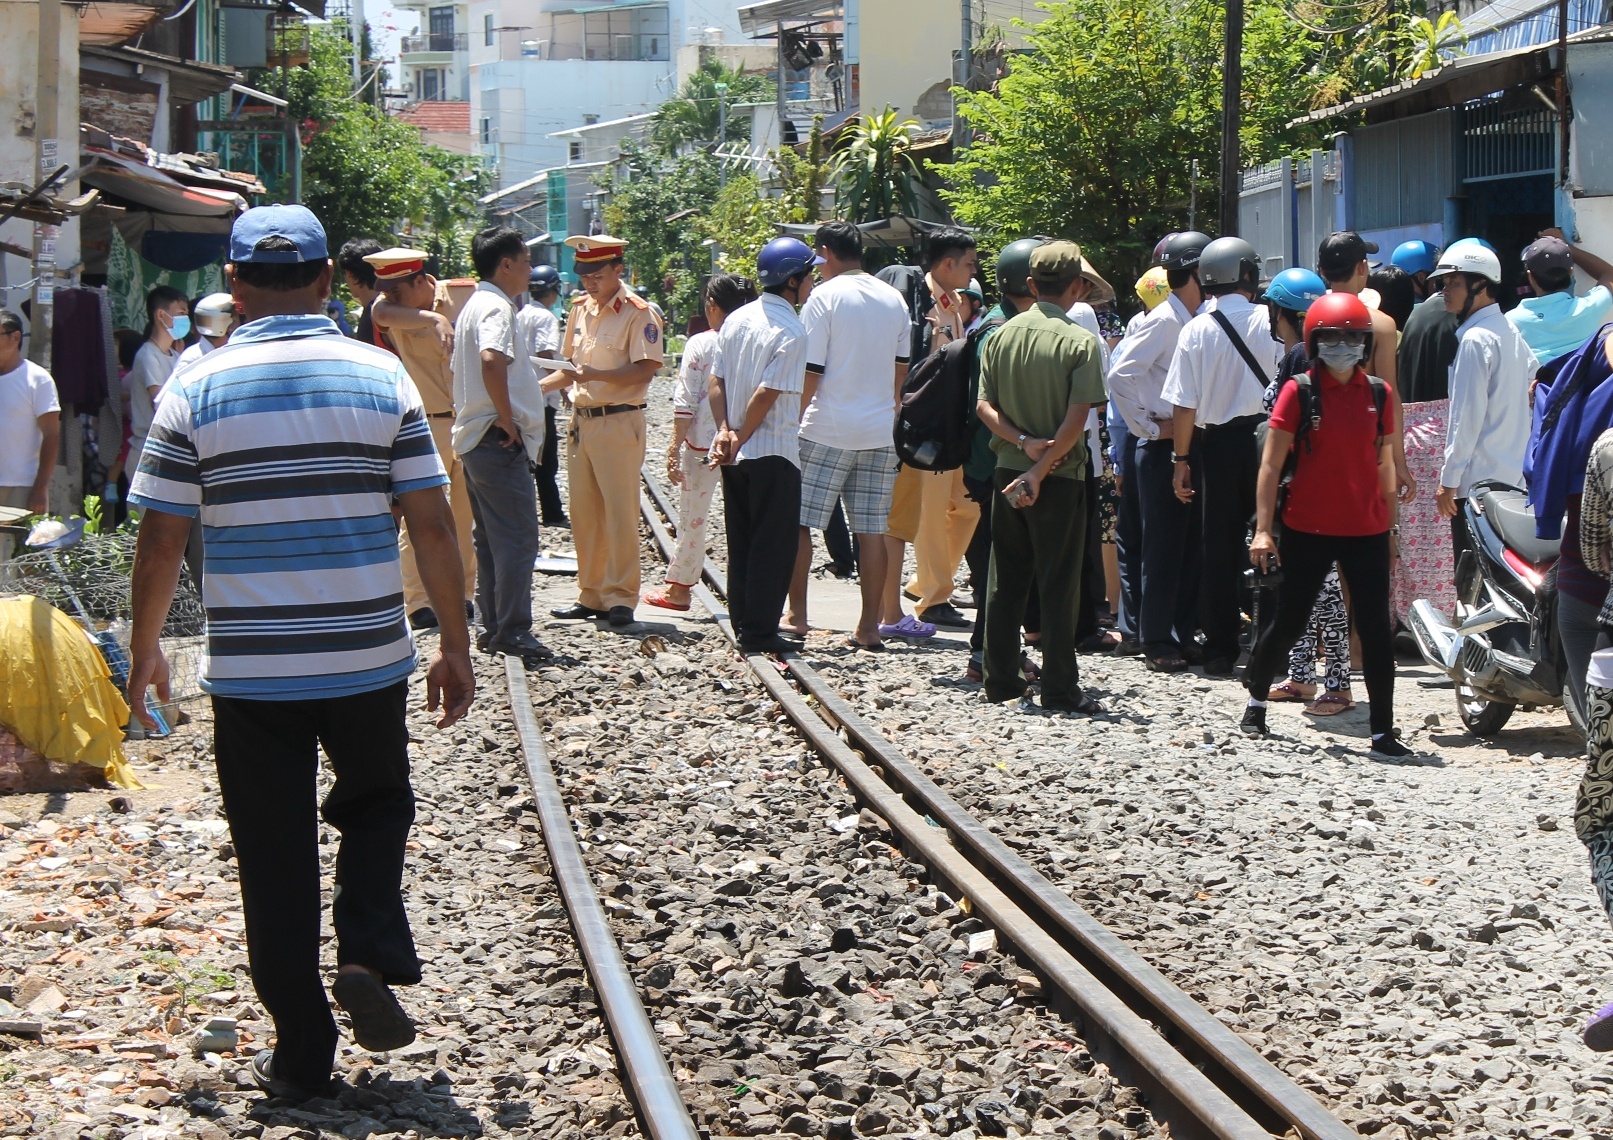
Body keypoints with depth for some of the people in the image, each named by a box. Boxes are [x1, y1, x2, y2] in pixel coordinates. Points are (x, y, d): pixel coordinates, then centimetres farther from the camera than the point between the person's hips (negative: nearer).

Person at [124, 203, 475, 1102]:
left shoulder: (198, 390, -5)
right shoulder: (381, 377, -3)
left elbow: (160, 542, -3)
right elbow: (433, 526, -3)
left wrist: (145, 650, 10)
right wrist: (456, 644, 7)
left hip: (251, 668, -1)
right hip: (368, 659, 1)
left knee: (276, 858, 9)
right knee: (376, 805, 24)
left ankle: (303, 1054, 12)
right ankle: (372, 954, 1)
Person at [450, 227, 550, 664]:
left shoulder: (473, 305, 17)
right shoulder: (496, 307, -14)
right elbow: (491, 361, -34)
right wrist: (507, 420, -24)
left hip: (474, 438, 10)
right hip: (500, 442, -10)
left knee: (491, 539, 14)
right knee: (518, 537, -8)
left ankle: (492, 627, 18)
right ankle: (514, 631, -8)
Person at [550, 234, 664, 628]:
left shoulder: (637, 313, -10)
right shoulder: (581, 310, 14)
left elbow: (645, 370, -18)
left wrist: (595, 375, -27)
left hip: (619, 422, -8)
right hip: (581, 421, 8)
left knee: (620, 513, -6)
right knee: (584, 514, 10)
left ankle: (621, 598, -2)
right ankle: (591, 595, 17)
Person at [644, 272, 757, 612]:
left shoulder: (700, 345, -7)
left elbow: (686, 401, -8)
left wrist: (675, 447, -5)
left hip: (702, 442, -3)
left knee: (692, 515, 8)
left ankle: (678, 587, 17)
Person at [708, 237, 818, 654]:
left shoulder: (737, 319, 8)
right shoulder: (791, 331, -15)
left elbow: (716, 381, 6)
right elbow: (767, 396, -18)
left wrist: (724, 430, 0)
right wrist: (740, 439, -9)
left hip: (735, 454, 7)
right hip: (773, 452, -7)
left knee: (741, 540, 14)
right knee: (774, 542, 0)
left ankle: (742, 623, 19)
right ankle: (760, 631, 0)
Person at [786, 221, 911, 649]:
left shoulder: (825, 296, -8)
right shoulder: (894, 299, 9)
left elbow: (810, 372, -10)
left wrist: (794, 419, -2)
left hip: (828, 429, -5)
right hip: (881, 432, 5)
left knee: (799, 521, 6)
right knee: (871, 530, 5)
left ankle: (796, 614, 7)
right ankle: (869, 626, 4)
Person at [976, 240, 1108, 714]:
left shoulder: (1001, 335, 3)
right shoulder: (1080, 342, -10)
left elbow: (984, 406, -1)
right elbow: (1076, 420, -16)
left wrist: (1023, 442, -9)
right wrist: (1042, 468, -13)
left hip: (1008, 472, 4)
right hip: (1060, 477, -4)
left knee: (1005, 581, 13)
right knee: (1058, 585, 0)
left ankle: (1000, 679, 18)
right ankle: (1059, 689, 1)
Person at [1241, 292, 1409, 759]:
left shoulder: (1379, 393, 4)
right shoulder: (1299, 392, -5)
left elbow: (1384, 462, 12)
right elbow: (1272, 463, -4)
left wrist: (1390, 523, 10)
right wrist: (1262, 528, -9)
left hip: (1366, 530, 2)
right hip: (1307, 528, -2)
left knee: (1376, 629, -1)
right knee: (1288, 622, 8)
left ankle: (1383, 732, 2)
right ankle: (1256, 701, 32)